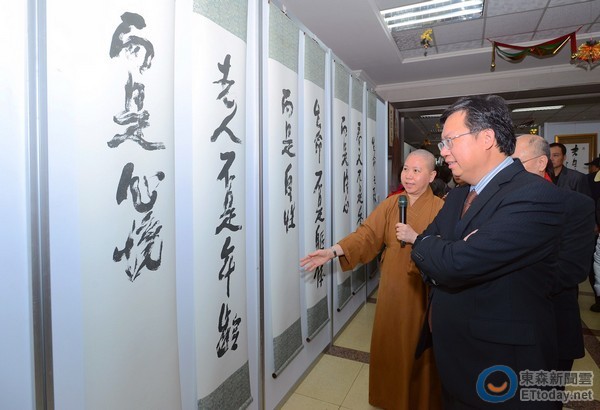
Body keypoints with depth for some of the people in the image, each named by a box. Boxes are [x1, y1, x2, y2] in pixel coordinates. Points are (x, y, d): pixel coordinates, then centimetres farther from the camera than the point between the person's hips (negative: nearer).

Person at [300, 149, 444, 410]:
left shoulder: (440, 208, -8)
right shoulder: (390, 204, 1)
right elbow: (367, 234, -8)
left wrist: (416, 238, -29)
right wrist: (333, 251, -21)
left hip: (421, 291, -3)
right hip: (392, 288, 3)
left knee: (418, 348, 11)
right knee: (390, 343, 15)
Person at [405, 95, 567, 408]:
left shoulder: (536, 196, -23)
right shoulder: (456, 196, 5)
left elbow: (455, 264, -31)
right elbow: (423, 253, 7)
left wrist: (422, 242, -11)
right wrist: (441, 254, -16)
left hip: (499, 367, -7)